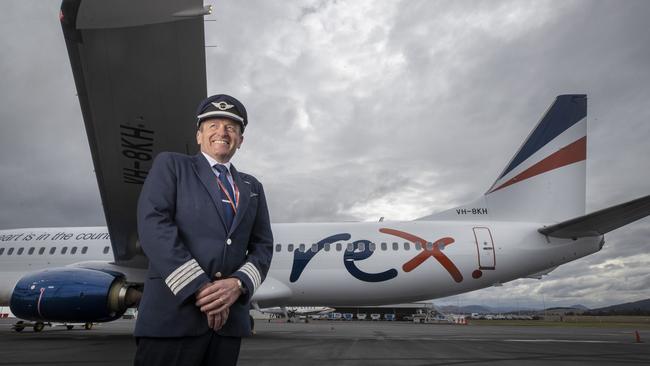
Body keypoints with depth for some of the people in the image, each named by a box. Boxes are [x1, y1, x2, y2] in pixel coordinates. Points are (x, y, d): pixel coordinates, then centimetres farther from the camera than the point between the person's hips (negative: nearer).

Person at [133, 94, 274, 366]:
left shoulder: (252, 187, 17)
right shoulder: (170, 165, 5)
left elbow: (262, 246, 10)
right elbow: (153, 224, -9)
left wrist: (239, 284, -11)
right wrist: (199, 288, -15)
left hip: (230, 317, 4)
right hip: (174, 311, -4)